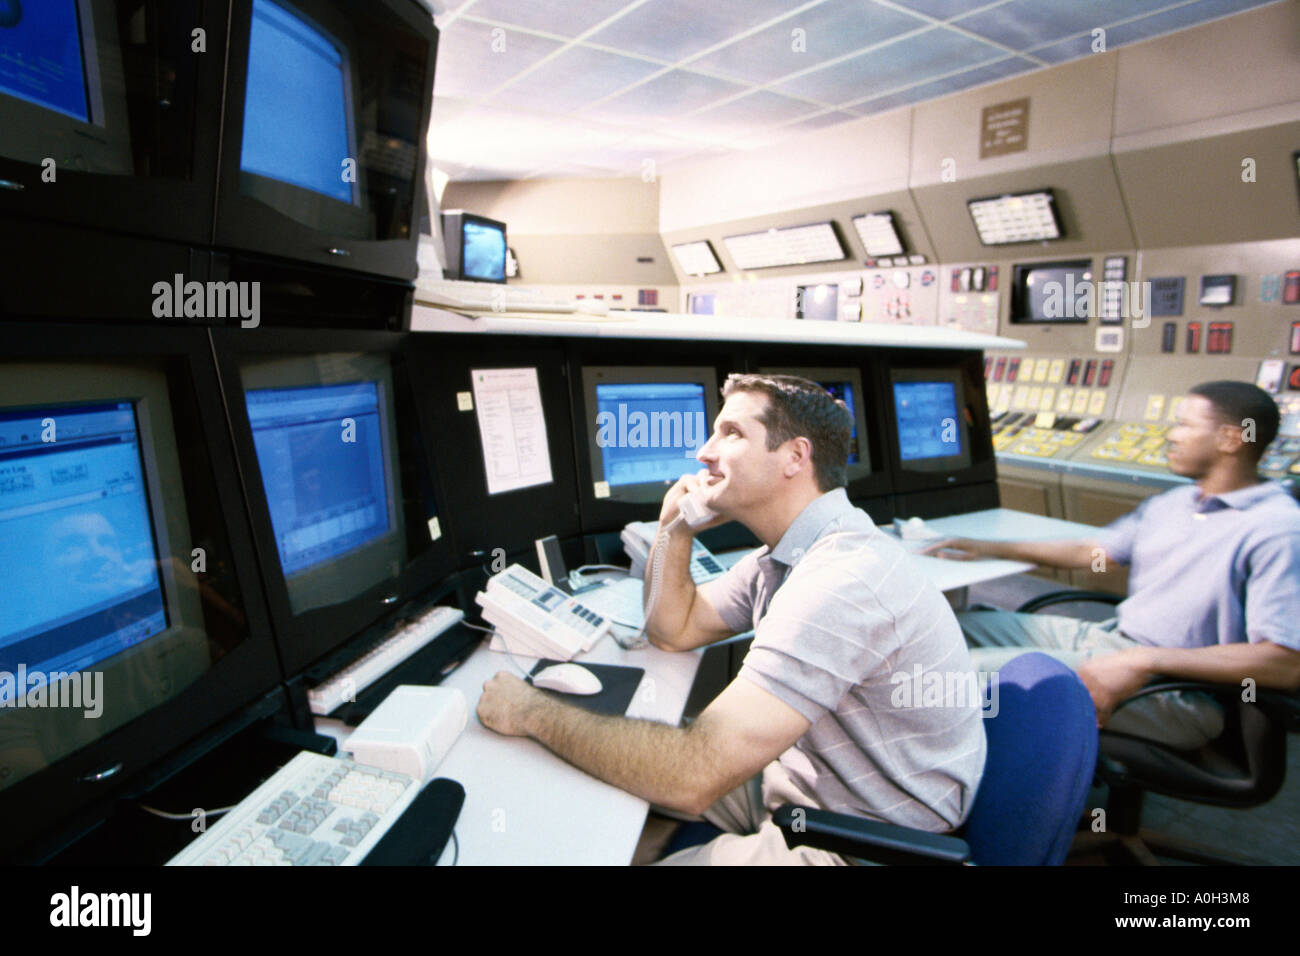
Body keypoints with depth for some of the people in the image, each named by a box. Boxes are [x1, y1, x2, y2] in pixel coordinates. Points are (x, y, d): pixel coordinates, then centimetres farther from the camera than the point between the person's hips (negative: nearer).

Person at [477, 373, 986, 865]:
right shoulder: (783, 555, 2)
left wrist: (534, 712, -23)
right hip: (801, 773, 9)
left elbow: (693, 776, -34)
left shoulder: (842, 579, -32)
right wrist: (675, 528, -3)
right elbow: (672, 630, 13)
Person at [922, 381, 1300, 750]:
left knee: (972, 669, -24)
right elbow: (1090, 552, 20)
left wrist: (1144, 661, -27)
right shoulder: (1172, 503, 13)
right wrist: (989, 548, 14)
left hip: (1171, 693, -9)